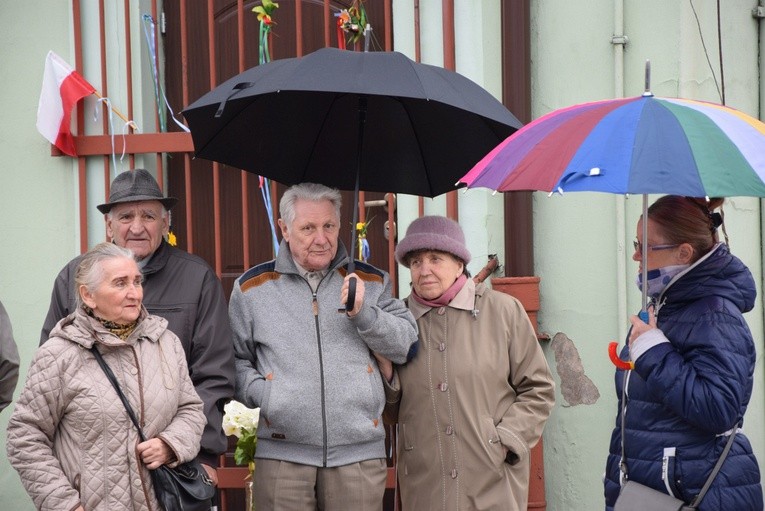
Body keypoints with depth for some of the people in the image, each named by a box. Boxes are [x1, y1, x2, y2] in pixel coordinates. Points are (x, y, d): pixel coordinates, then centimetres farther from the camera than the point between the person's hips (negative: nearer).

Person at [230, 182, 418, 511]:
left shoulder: (371, 281, 10)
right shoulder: (253, 287, 8)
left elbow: (407, 345, 5)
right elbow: (235, 358, 12)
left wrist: (363, 313, -9)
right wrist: (258, 391, -6)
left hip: (359, 453, 1)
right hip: (283, 454, -1)